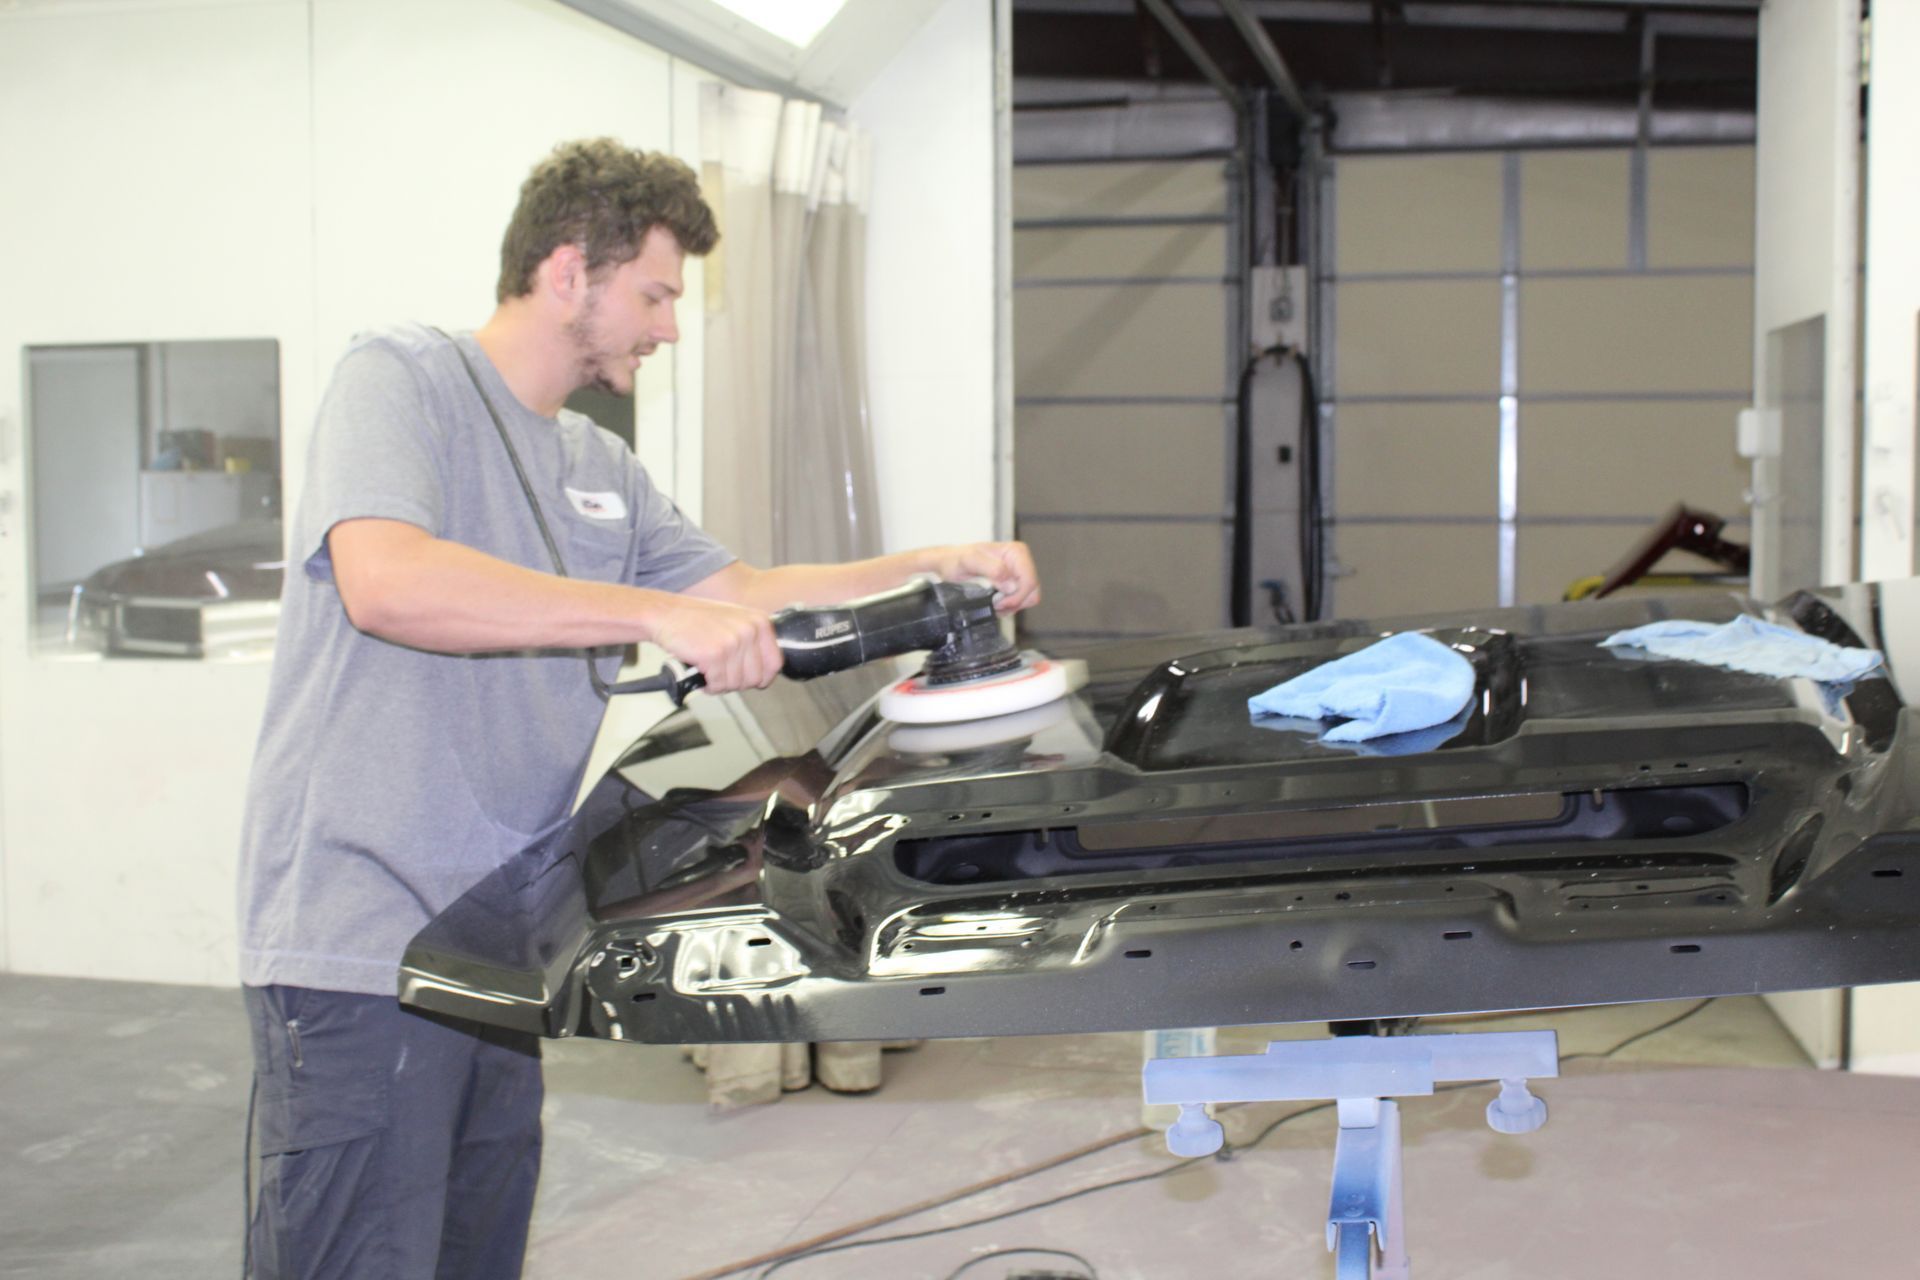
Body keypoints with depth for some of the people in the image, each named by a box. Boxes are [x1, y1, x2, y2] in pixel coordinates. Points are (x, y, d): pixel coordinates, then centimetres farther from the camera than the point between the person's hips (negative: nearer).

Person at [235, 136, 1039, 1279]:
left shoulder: (601, 469, 20)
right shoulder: (401, 380, -6)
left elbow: (744, 595, 24)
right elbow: (385, 583, -24)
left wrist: (939, 570, 12)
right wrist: (660, 614, -26)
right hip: (360, 935, -9)